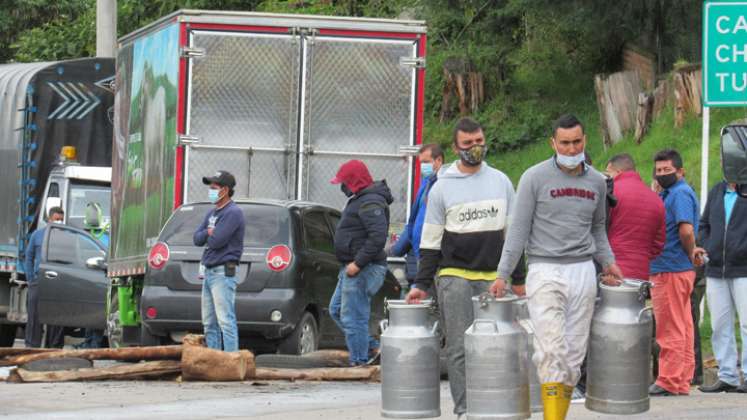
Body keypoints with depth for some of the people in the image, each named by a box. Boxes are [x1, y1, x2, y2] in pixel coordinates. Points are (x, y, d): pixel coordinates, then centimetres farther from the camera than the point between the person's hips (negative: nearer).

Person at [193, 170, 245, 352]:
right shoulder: (212, 213, 19)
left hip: (224, 273, -10)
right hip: (209, 272, 10)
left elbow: (216, 241, -18)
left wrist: (207, 235, 3)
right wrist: (209, 232, -7)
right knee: (209, 323, 11)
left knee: (225, 321, -14)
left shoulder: (233, 213, -11)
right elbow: (197, 239, 12)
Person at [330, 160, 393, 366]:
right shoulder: (359, 200, 17)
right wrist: (352, 263, 16)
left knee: (353, 317, -8)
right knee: (337, 310, 18)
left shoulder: (370, 203, -18)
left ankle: (359, 361, -3)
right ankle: (371, 347, 21)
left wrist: (358, 263, -25)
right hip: (352, 267, 12)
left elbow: (378, 236, -28)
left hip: (362, 270, -12)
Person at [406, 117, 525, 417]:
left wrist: (518, 278, 11)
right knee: (459, 347, -6)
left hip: (493, 277, 2)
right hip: (454, 276, -2)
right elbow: (430, 241, 4)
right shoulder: (442, 187, 3)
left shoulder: (500, 181, 11)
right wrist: (422, 284, -2)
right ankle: (464, 409, -5)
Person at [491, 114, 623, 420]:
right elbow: (519, 230, -2)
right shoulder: (535, 178, -2)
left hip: (583, 271, 5)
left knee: (575, 353, 2)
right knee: (552, 350, -14)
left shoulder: (596, 182, 12)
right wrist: (502, 274, -6)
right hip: (545, 271, -5)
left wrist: (608, 262, 14)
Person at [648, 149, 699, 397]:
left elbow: (686, 230, -24)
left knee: (670, 330, -5)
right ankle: (682, 381, 16)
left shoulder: (680, 193, -13)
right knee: (682, 328, 11)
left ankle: (669, 383, -2)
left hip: (671, 271, -10)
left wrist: (690, 254, -11)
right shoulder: (667, 194, 18)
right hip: (679, 270, 10)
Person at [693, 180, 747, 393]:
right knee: (720, 326, 7)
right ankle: (727, 377, 12)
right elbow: (704, 224, 22)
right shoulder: (717, 191, 15)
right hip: (715, 270, 6)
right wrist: (706, 248, 6)